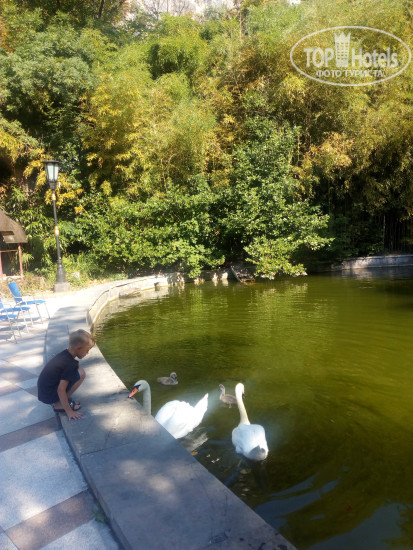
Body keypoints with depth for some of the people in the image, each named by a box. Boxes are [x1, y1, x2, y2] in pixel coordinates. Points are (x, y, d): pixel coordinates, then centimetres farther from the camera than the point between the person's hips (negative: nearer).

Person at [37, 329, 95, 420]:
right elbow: (60, 390, -23)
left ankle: (58, 401, 10)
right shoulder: (70, 364, -24)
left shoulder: (64, 353, 0)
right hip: (48, 396, -9)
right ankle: (59, 404, -6)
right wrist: (69, 411, -18)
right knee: (81, 373, -18)